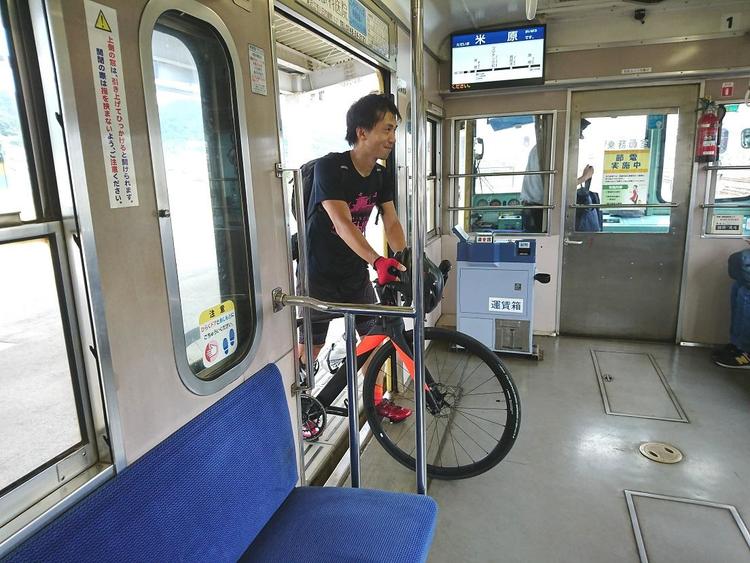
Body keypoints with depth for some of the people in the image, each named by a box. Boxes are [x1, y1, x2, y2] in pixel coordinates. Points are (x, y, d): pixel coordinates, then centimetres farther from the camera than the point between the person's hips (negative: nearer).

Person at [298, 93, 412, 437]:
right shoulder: (329, 167, -20)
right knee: (309, 348, 4)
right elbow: (342, 223, -30)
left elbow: (391, 223, -3)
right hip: (320, 276, -6)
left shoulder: (382, 176, 1)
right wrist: (378, 261, -43)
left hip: (356, 273, 6)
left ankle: (377, 400, 31)